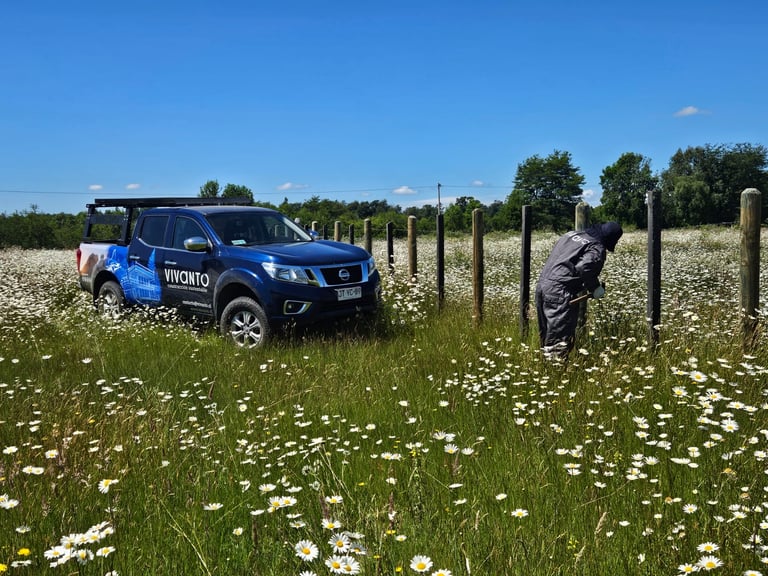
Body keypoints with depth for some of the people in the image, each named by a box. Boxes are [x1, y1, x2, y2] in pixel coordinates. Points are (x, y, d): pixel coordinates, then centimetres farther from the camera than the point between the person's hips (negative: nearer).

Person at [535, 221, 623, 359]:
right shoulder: (597, 249, -4)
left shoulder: (572, 234, 20)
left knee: (546, 334, 16)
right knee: (559, 342, -6)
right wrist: (595, 288, -5)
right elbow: (584, 268, -21)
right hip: (560, 291, -8)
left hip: (542, 284, 8)